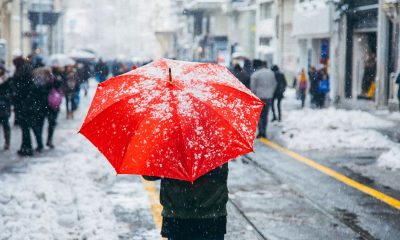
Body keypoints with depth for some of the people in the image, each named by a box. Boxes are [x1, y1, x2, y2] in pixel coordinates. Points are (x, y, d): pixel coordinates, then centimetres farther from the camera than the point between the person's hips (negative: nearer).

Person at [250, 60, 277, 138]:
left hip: (259, 97, -4)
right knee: (265, 115, 12)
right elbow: (274, 84, 12)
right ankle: (264, 132, 14)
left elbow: (252, 88, -8)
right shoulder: (271, 73, 4)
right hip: (268, 97, 4)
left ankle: (261, 132, -4)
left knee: (259, 115, 5)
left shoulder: (255, 75, -11)